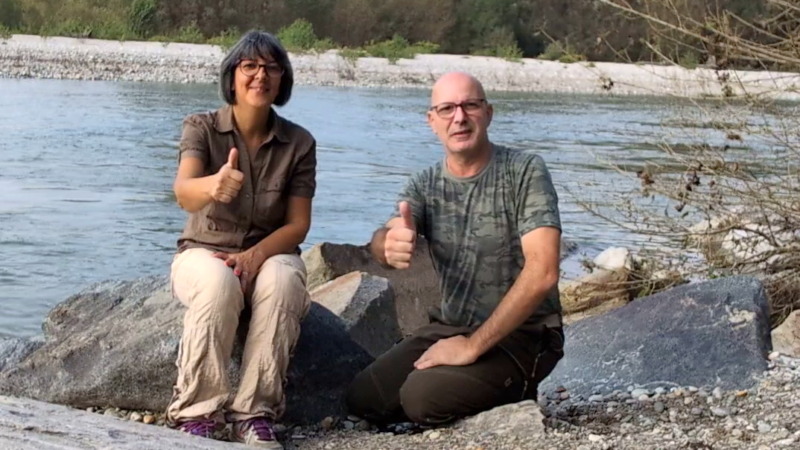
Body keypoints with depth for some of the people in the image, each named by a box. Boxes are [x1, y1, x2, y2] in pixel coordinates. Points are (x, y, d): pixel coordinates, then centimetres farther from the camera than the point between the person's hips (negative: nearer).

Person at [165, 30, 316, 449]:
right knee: (219, 283, -37)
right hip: (204, 251, -1)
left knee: (282, 280, -35)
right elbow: (184, 194, -28)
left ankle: (255, 414, -28)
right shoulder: (201, 127, -8)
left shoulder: (299, 142, -3)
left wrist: (255, 255, -24)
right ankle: (196, 413, -27)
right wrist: (212, 186, -53)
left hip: (271, 253, 1)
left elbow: (298, 224, -4)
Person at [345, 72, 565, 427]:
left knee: (422, 397, -26)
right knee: (361, 398, -8)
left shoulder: (525, 171, -12)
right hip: (450, 327, 6)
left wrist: (473, 345, -23)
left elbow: (542, 272, -23)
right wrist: (389, 245, -44)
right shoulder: (424, 185, 3)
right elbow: (382, 242, -16)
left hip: (520, 334, -6)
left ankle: (515, 396, 3)